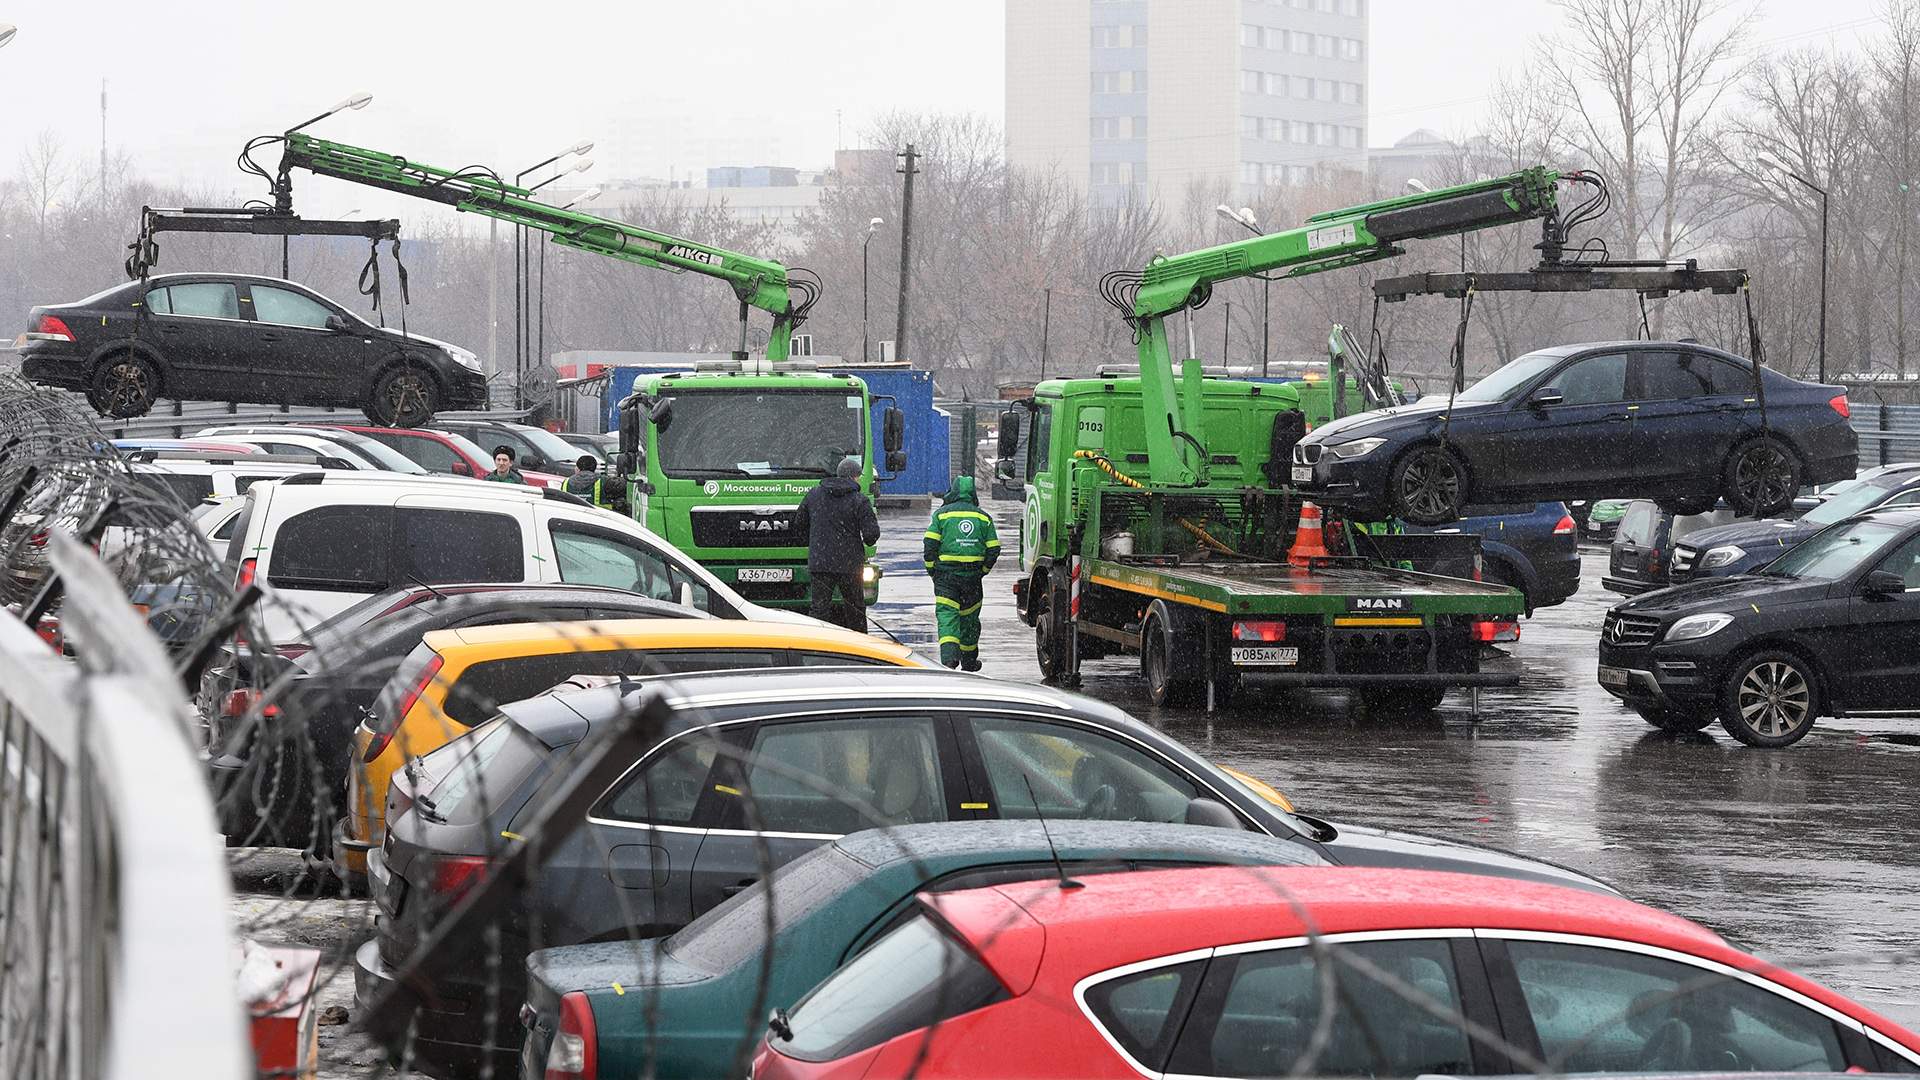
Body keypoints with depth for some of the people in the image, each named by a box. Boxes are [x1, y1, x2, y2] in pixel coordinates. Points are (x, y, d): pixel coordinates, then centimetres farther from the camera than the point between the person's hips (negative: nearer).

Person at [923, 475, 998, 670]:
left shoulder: (941, 514, 1)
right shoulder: (983, 517, 9)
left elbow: (930, 544, -7)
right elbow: (994, 549, 4)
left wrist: (932, 570, 3)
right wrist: (982, 571, 15)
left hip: (946, 574, -2)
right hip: (973, 574, 2)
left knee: (946, 615, -6)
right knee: (969, 617, 16)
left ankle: (949, 654, -28)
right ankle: (969, 660, 29)